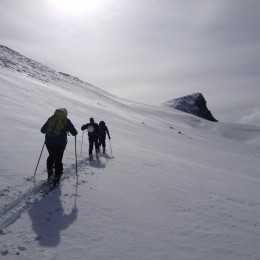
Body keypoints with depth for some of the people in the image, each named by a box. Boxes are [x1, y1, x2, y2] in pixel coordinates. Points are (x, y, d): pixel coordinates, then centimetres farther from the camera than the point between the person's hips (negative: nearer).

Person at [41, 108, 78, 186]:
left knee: (51, 156, 26)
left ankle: (50, 174, 17)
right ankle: (56, 179, 9)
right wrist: (75, 132, 28)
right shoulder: (66, 121, 3)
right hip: (60, 143, -2)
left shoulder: (51, 118, 9)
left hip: (49, 142, 3)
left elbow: (42, 130, 14)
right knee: (58, 160, 9)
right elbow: (74, 133, 5)